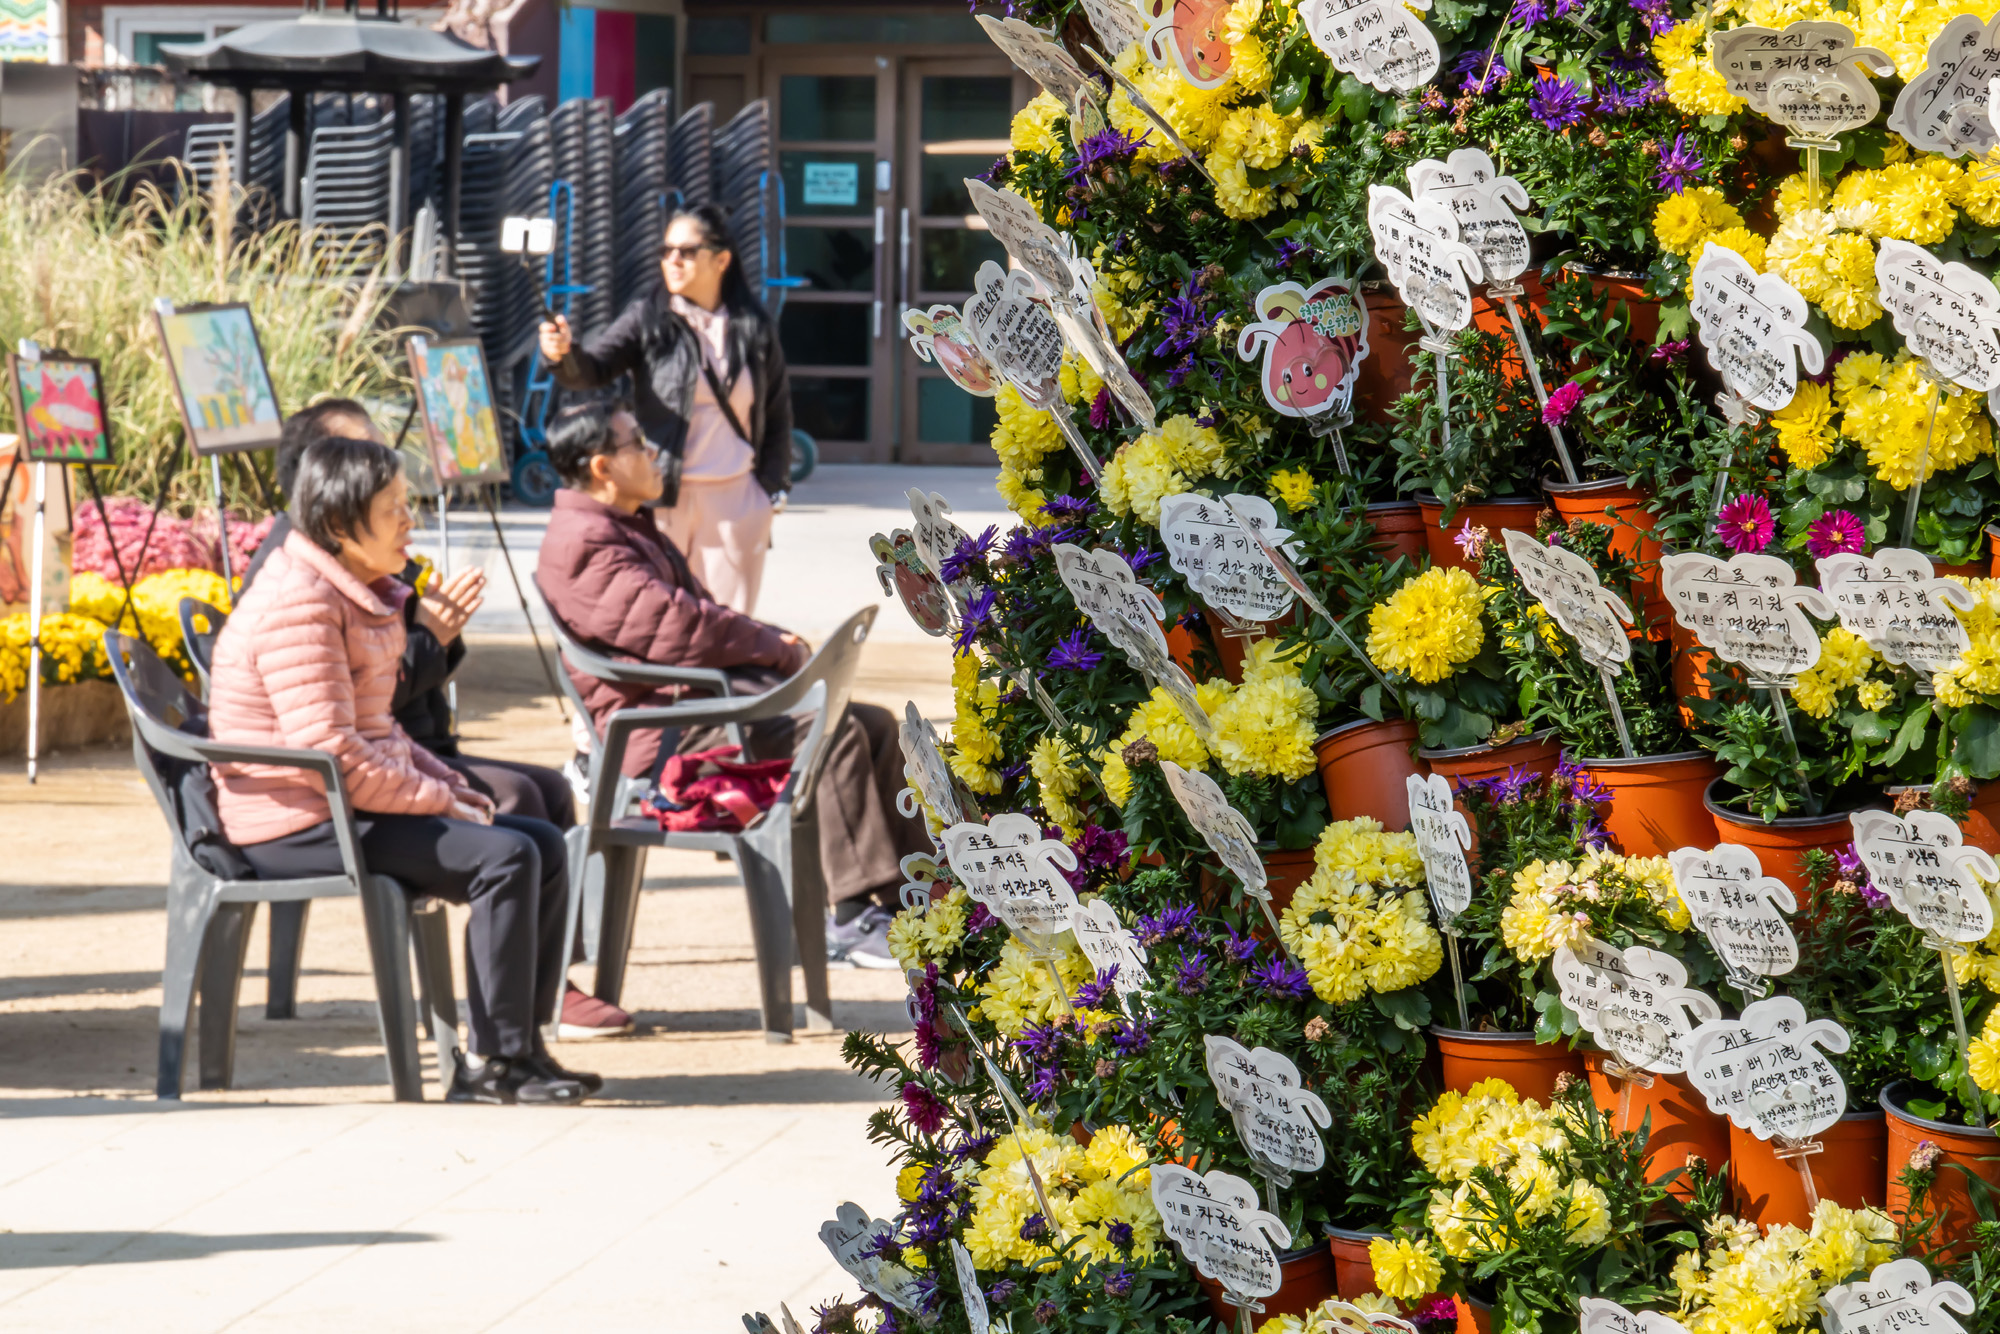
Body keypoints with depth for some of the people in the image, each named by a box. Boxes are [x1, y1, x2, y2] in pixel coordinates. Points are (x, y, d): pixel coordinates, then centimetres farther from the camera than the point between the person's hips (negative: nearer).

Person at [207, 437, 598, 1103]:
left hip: (352, 806, 10)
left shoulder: (357, 594, 15)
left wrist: (448, 784, 7)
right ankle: (493, 1063, -16)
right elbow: (331, 755, -24)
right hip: (294, 827, -10)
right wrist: (437, 801, -16)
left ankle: (521, 1045, 4)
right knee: (504, 857, -22)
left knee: (544, 842, 2)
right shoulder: (300, 604, -18)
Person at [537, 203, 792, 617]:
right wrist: (564, 355, -34)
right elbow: (594, 368, -12)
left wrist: (771, 489, 7)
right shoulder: (648, 319, 1)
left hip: (735, 499, 2)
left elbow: (778, 414, 15)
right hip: (664, 497, -2)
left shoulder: (755, 329, 7)